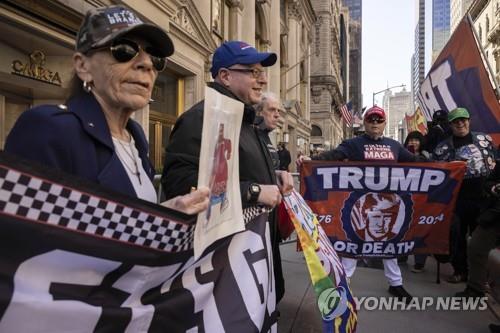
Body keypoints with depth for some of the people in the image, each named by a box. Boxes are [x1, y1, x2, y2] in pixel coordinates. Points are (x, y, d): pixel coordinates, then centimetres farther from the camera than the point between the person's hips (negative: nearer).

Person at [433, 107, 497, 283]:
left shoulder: (484, 139, 6)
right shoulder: (443, 147, 1)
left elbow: (495, 163, 11)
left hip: (483, 195, 1)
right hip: (458, 197, -1)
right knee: (457, 234, 4)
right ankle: (460, 270, 18)